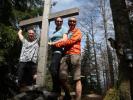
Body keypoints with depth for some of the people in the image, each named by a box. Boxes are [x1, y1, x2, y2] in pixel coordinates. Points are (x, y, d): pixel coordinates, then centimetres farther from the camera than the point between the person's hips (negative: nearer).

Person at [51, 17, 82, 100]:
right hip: (65, 55, 5)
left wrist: (56, 44, -1)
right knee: (62, 78, -5)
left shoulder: (78, 32, 10)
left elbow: (69, 42, -4)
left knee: (77, 79, -10)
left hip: (74, 55, -4)